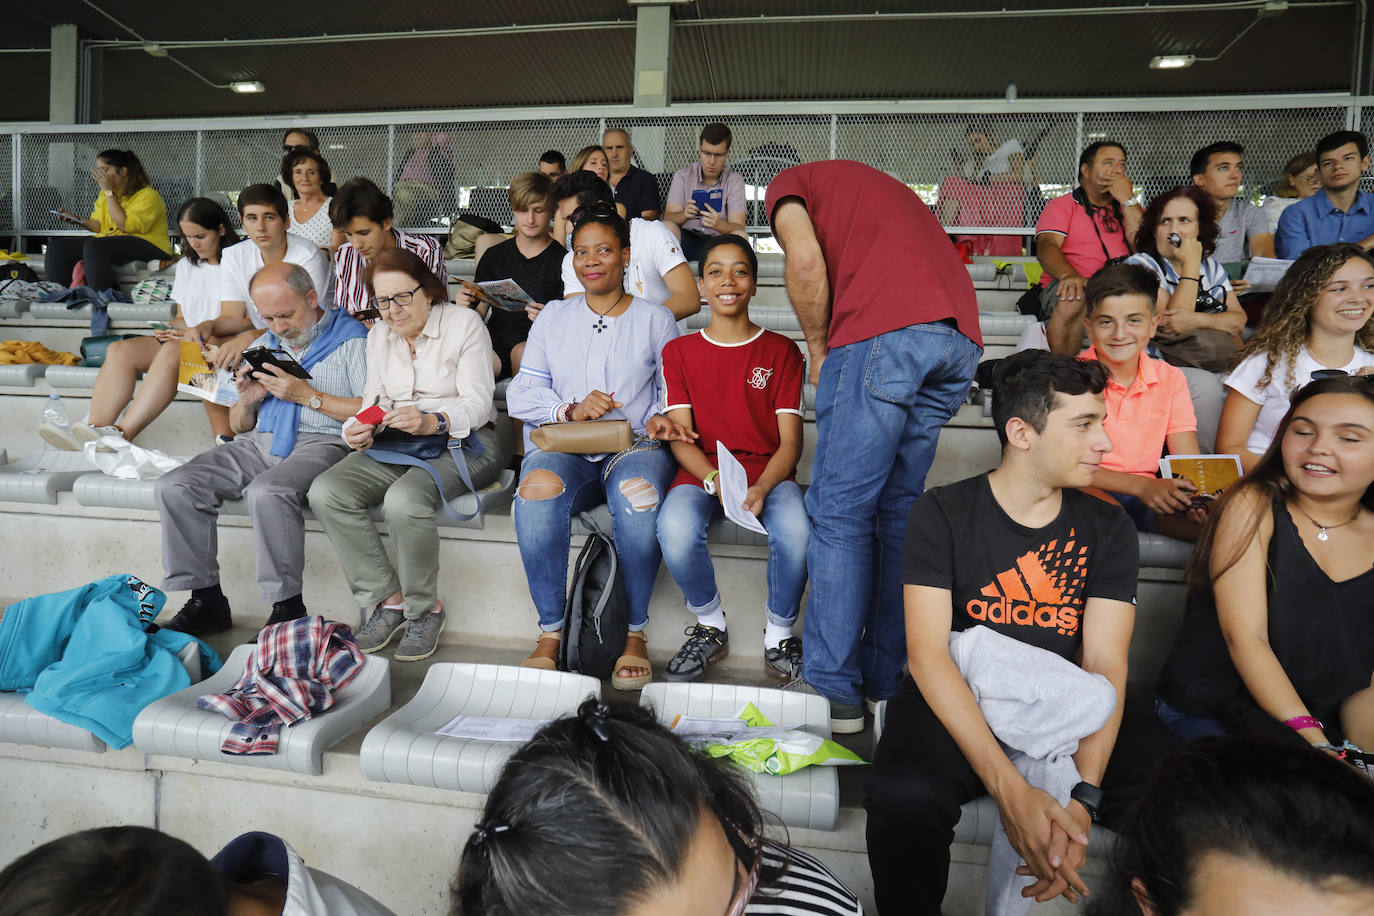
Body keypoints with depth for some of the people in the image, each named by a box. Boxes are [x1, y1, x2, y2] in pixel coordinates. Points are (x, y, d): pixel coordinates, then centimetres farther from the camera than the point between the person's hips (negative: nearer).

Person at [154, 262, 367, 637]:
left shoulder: (351, 339, 1)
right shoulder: (262, 346, 22)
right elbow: (238, 426, 26)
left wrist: (307, 395, -13)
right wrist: (246, 401, 2)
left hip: (320, 442, -7)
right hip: (261, 443, 7)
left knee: (266, 492, -36)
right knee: (174, 487, -11)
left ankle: (287, 606, -21)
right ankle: (206, 600, -4)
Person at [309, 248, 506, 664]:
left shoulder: (464, 323, -3)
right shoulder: (378, 335, 16)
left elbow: (477, 404, -11)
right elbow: (374, 400, 12)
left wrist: (433, 421, -30)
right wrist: (357, 431, -11)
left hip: (464, 442, -6)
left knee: (403, 500, -35)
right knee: (326, 492, -20)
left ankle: (425, 609, -12)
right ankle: (386, 598, -9)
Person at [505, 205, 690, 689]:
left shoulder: (655, 319, 16)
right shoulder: (553, 316, 20)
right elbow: (520, 394, 10)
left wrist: (660, 419, -12)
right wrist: (570, 409, -9)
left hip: (635, 446, -1)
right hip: (563, 448, 1)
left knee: (638, 491, -37)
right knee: (538, 485, -35)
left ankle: (635, 632, -19)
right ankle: (550, 632, -21)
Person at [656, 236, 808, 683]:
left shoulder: (781, 351, 9)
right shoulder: (679, 351, 11)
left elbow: (790, 440, 1)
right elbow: (680, 437, 2)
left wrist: (761, 488, -20)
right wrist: (716, 481, -19)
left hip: (767, 473, 0)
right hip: (701, 473, 1)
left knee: (795, 529, -34)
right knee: (676, 529, -34)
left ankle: (780, 636, -5)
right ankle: (711, 627, -4)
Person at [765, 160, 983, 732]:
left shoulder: (789, 182, 20)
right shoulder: (883, 187, 40)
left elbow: (805, 261, -3)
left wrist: (819, 351, 9)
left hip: (885, 331, -7)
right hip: (960, 335, 7)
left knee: (840, 509, -2)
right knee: (899, 508, 12)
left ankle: (835, 689, 0)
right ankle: (886, 679, 16)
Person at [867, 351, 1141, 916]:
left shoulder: (1108, 529, 5)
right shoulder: (943, 514, -4)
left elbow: (1105, 665, -5)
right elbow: (927, 652, -13)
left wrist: (1084, 796, -23)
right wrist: (1008, 788, -25)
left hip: (1065, 714, 3)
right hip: (956, 707, -3)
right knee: (903, 797, -33)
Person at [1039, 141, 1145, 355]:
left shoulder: (1128, 208, 26)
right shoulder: (1061, 206, 15)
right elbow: (1046, 248, -5)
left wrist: (1127, 199, 5)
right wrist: (1069, 275, -26)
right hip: (1071, 284, -3)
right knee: (1073, 299, -38)